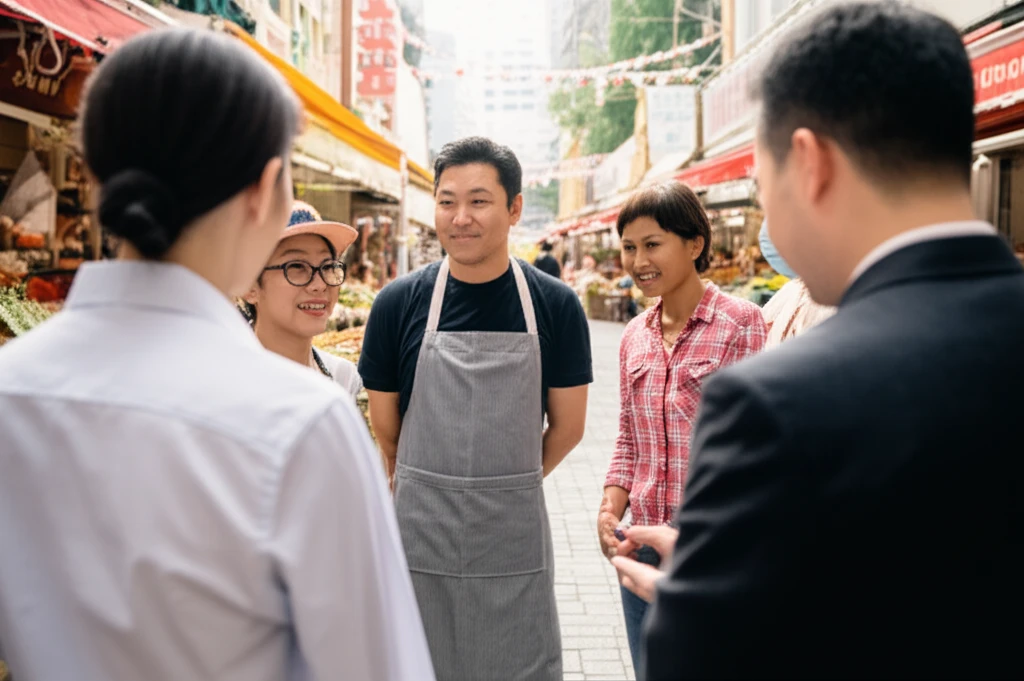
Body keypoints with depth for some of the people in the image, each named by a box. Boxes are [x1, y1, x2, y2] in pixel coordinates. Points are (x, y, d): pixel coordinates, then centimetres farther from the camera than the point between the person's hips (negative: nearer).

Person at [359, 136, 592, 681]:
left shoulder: (555, 305, -5)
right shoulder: (398, 303, -5)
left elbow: (568, 426, 4)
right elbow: (385, 427, 5)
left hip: (515, 537, 0)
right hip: (418, 535, 1)